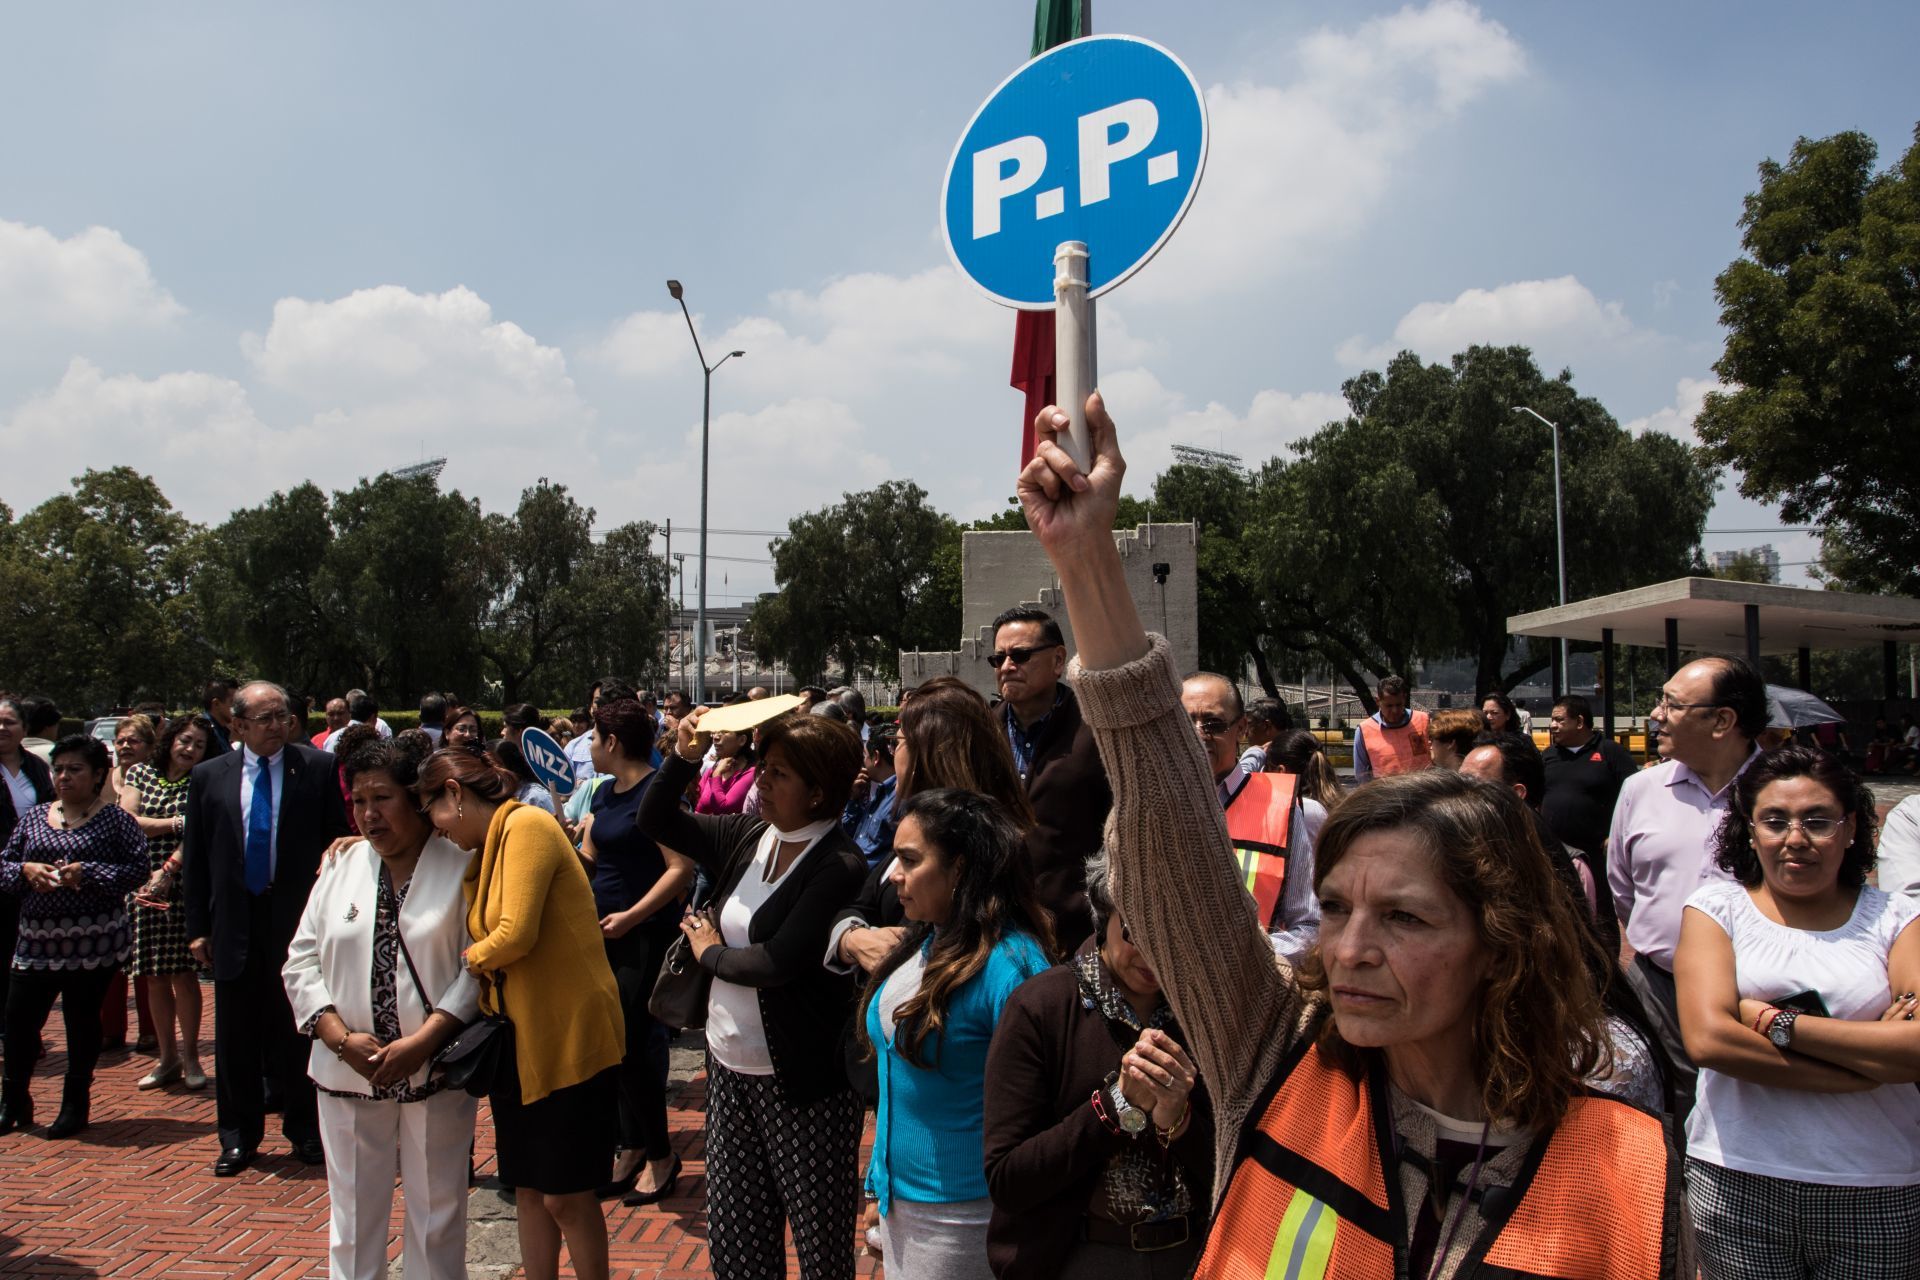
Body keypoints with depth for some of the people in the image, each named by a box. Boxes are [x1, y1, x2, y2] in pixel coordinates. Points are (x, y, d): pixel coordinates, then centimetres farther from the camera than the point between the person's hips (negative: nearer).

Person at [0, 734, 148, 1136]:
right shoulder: (33, 817, 10)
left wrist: (87, 873, -18)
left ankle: (76, 1104, 20)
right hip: (37, 938, 4)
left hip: (94, 940, -4)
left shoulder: (114, 819, -2)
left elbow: (138, 867, -8)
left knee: (82, 1020, 5)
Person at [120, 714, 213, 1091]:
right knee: (155, 976, 8)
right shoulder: (140, 774, 10)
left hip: (183, 887, -3)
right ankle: (167, 1057, 19)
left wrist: (166, 871, -20)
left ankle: (190, 1056, 8)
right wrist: (176, 823, -8)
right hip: (143, 886, 3)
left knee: (182, 972, -4)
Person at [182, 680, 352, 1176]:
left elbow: (338, 842, -1)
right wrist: (197, 927, 4)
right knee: (236, 1037, 11)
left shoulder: (318, 768, -2)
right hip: (234, 924, 2)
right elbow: (194, 858, 7)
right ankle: (239, 1136, 26)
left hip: (299, 918, -2)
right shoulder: (209, 777, 5)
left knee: (299, 1033, 8)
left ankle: (306, 1131, 23)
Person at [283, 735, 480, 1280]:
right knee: (353, 1214, 12)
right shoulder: (340, 867, 7)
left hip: (436, 1072, -3)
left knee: (437, 1213, 8)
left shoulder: (461, 867, -6)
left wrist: (421, 1041, -17)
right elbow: (301, 962, 6)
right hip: (349, 1073, 3)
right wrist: (342, 1039, -6)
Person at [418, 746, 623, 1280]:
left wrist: (472, 957, -4)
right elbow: (479, 932, 7)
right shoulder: (487, 848, 13)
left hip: (569, 1035, -8)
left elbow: (516, 934, -22)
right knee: (528, 1187, 15)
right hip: (518, 1037, 9)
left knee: (564, 1194, 2)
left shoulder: (527, 824, -15)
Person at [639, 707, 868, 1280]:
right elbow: (655, 821, 9)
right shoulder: (747, 836, 3)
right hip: (730, 1066, 7)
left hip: (800, 1081, -7)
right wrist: (683, 756, -8)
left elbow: (778, 961, -25)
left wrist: (710, 952, -6)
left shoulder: (839, 866, -19)